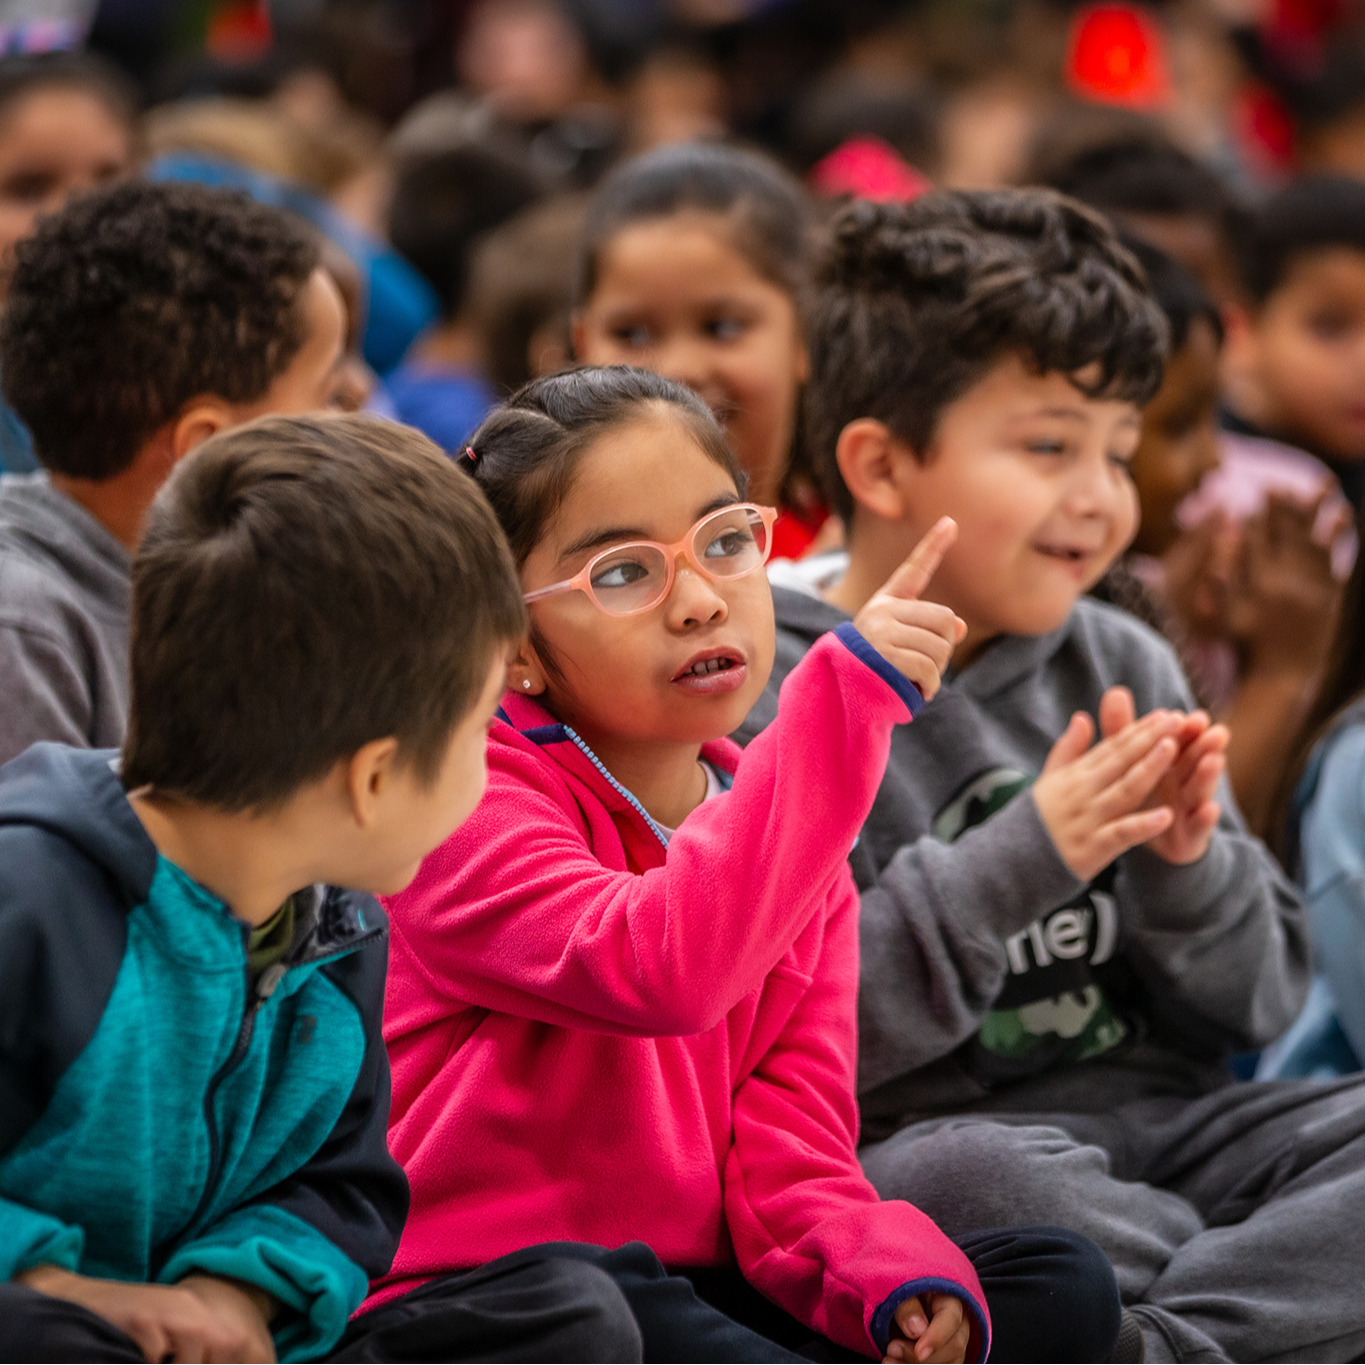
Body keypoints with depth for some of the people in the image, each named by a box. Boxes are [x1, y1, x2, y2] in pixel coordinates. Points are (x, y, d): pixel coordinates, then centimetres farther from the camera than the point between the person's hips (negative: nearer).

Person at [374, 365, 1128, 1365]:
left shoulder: (794, 837, 11)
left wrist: (889, 1271, -18)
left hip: (695, 1281, 7)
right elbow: (656, 969, -32)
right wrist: (848, 703, -32)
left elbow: (789, 1140, 4)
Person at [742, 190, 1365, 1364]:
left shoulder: (1126, 670, 12)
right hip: (925, 1140, -5)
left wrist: (1187, 863, -8)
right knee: (970, 1179, -38)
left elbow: (1257, 1007, 13)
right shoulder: (770, 703, -5)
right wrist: (1024, 860, -19)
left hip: (1160, 1111, 6)